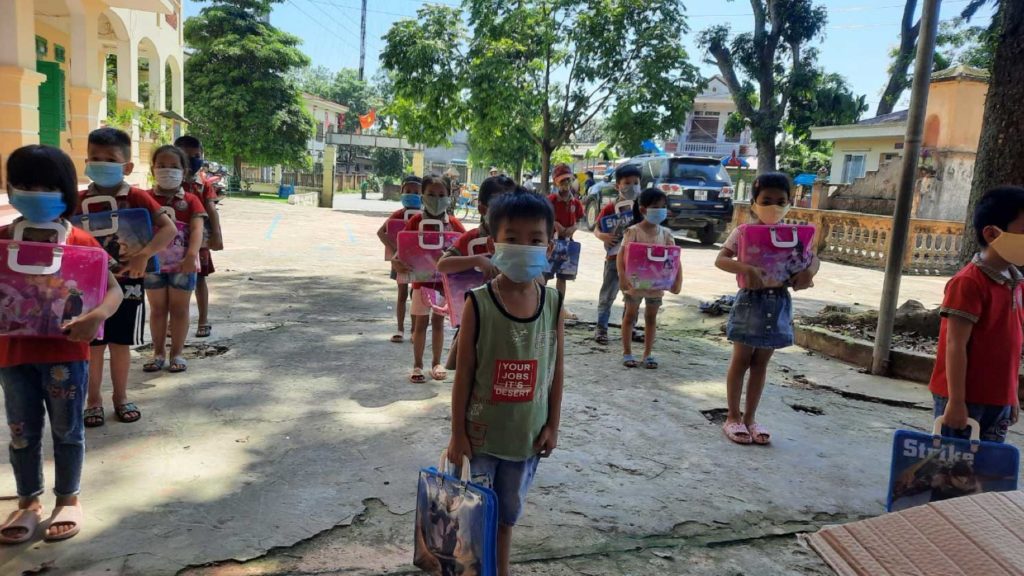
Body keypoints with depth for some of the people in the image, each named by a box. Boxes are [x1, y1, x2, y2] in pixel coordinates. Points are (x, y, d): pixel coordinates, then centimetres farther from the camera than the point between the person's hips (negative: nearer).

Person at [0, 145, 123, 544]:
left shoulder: (81, 242, -8)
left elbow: (114, 289, -10)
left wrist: (97, 316, -30)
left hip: (66, 351, -2)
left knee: (67, 429, 11)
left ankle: (68, 499, 29)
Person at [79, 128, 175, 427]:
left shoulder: (137, 198, -9)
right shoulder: (80, 200, -3)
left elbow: (169, 228, -19)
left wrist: (143, 256, -29)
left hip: (127, 282, -1)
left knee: (121, 344, 11)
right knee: (93, 345, 9)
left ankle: (120, 397, 27)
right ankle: (94, 401, 23)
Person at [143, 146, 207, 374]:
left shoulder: (190, 200, -1)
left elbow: (197, 229, -12)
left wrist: (192, 255, -29)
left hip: (182, 263, -1)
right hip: (153, 262, 1)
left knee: (179, 308, 7)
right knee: (157, 308, 12)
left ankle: (177, 353, 18)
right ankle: (159, 352, 22)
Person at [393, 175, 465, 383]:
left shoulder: (453, 223, -4)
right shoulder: (415, 221, -9)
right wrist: (397, 261, -29)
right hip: (422, 278, -2)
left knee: (438, 321, 13)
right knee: (421, 322, 5)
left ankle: (436, 363, 25)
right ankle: (417, 365, 16)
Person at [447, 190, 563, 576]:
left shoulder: (553, 303, -7)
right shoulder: (478, 304, -16)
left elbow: (556, 369, 1)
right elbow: (464, 373, -11)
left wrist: (552, 426, 3)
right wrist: (457, 433, -8)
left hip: (528, 434, 3)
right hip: (481, 433, -3)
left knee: (508, 512, 22)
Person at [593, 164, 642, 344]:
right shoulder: (610, 208, -8)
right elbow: (597, 229, -5)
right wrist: (602, 236, -26)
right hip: (614, 258, -4)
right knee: (607, 295, 2)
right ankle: (601, 328, 10)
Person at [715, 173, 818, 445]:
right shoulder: (743, 232, -8)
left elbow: (813, 258, 6)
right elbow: (720, 260, -17)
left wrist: (809, 271, -17)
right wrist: (747, 269, -33)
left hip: (779, 302, 4)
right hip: (751, 300, -4)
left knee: (760, 363, 12)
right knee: (741, 361, 6)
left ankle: (750, 417, 23)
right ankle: (733, 417, 17)